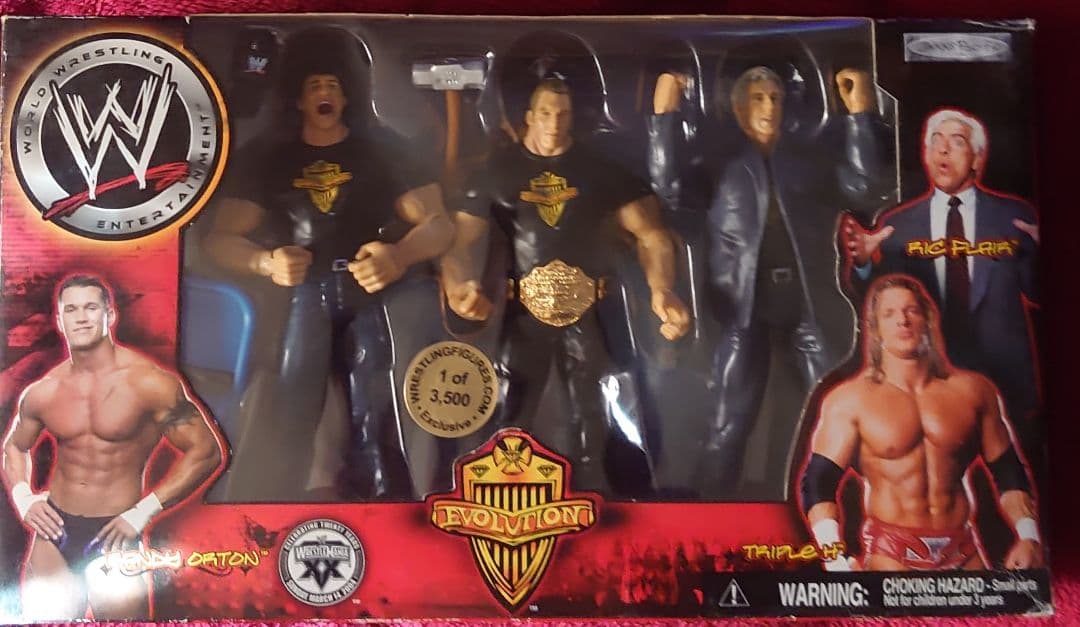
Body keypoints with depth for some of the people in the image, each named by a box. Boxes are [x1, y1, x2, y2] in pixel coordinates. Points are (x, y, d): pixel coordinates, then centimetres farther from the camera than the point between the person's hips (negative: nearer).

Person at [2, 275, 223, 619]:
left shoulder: (149, 382, -13)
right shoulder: (42, 392, 2)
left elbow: (205, 451, -13)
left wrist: (143, 512, -16)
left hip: (114, 533, -4)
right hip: (55, 529, 4)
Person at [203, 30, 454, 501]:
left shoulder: (381, 151, 16)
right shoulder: (267, 160, 17)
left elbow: (439, 224, 6)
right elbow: (220, 238, 8)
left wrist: (400, 255, -17)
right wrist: (265, 262, -15)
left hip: (367, 297, 0)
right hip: (296, 299, 1)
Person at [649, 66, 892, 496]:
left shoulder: (813, 158, 16)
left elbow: (867, 189, 2)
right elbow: (671, 188, -6)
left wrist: (861, 113, -5)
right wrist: (665, 114, -10)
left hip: (812, 305, 2)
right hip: (746, 307, -2)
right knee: (729, 425, 1)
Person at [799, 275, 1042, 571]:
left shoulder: (972, 389, 6)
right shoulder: (848, 400, -4)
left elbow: (1008, 472, 14)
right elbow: (818, 482, -9)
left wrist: (1028, 536, 1)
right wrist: (835, 560, -22)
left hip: (963, 549, 3)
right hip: (889, 552, -3)